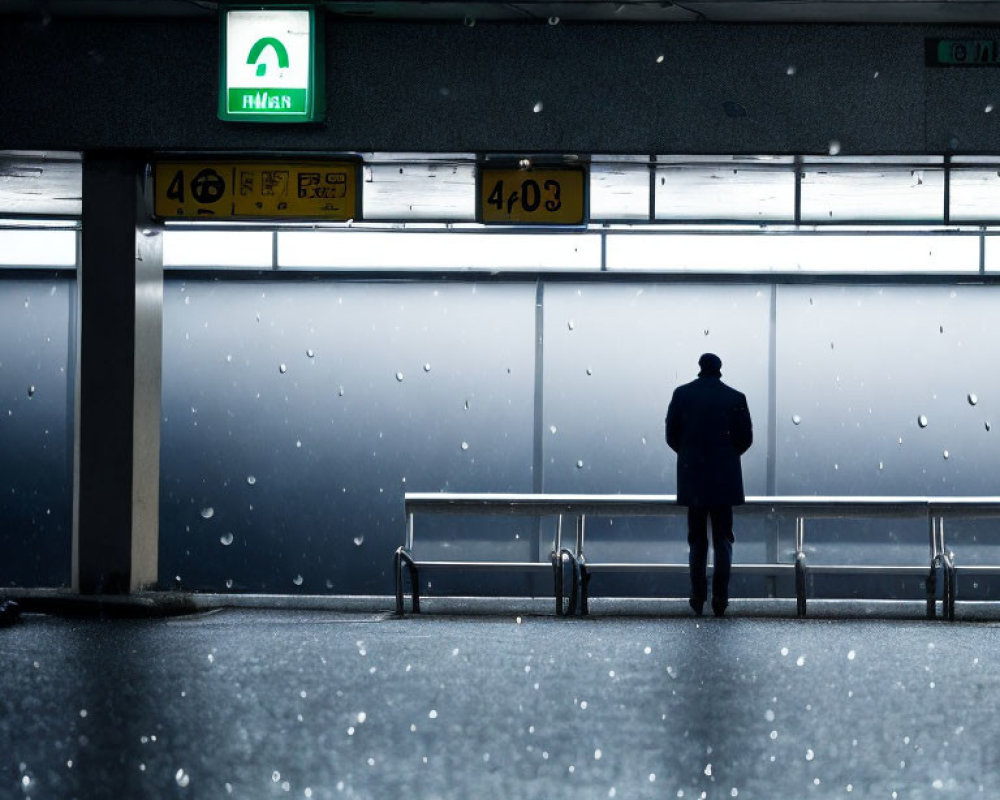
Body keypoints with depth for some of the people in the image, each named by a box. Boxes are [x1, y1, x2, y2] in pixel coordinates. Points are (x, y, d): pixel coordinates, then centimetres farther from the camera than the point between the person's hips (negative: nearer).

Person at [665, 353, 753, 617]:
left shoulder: (682, 394, -3)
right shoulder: (735, 398, -5)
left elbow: (671, 434, -1)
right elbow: (746, 437, -2)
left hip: (692, 477, 1)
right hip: (725, 479, -1)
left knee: (697, 539, 10)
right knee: (723, 539, 6)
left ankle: (698, 596, 6)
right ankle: (720, 598, -1)